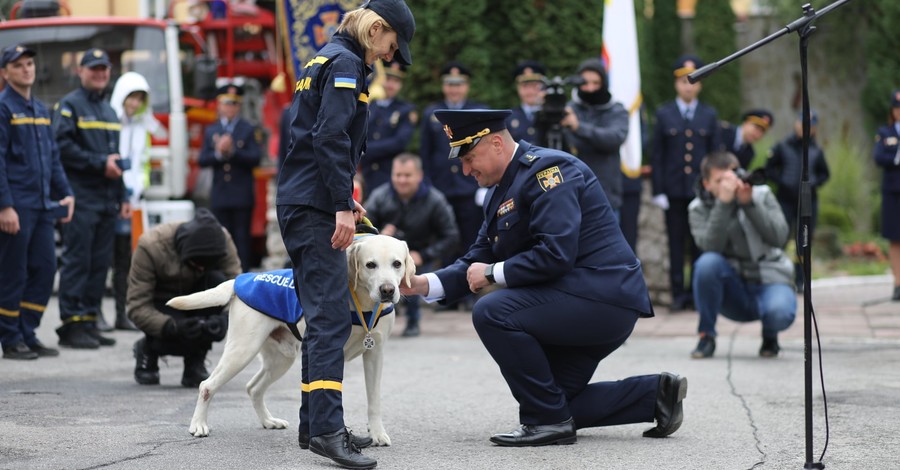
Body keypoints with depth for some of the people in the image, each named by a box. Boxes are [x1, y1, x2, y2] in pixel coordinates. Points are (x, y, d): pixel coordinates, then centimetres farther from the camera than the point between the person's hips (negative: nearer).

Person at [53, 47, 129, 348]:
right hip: (81, 197, -7)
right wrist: (100, 163, -15)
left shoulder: (109, 111, 22)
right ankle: (71, 325, -8)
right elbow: (63, 147, -14)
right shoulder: (69, 106, -2)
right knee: (77, 261, -9)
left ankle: (90, 321, 11)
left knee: (100, 263, 6)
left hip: (107, 200, 8)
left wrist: (123, 197, 20)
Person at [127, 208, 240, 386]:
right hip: (161, 305, -4)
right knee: (183, 336, -35)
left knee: (217, 281, -30)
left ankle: (195, 363, -13)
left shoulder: (222, 240, -22)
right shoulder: (150, 246, -29)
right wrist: (173, 327, -43)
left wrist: (224, 318, -44)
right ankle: (148, 350, 5)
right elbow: (137, 307, -27)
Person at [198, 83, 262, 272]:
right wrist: (218, 153, -13)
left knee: (242, 237, -3)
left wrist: (233, 151, -18)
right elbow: (202, 160, 4)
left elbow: (255, 158, -8)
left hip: (242, 195, -3)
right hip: (219, 196, 3)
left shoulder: (248, 130, 4)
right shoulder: (211, 131, 13)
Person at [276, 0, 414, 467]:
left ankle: (315, 421, 17)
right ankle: (327, 429, -22)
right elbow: (331, 137, -20)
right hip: (314, 206, -10)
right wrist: (343, 206, -21)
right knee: (331, 317, -16)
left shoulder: (325, 59, 20)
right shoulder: (345, 63, -10)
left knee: (322, 317, 13)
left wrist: (343, 199, 24)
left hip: (300, 201, 10)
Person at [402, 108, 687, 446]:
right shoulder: (500, 191, 15)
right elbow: (477, 260, 13)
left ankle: (548, 420, -14)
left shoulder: (547, 169, -16)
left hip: (603, 299, -11)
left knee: (492, 313, -25)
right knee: (556, 403, 13)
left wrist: (492, 273, -17)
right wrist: (423, 284, -3)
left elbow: (555, 254, -27)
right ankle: (656, 393, 19)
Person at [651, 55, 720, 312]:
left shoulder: (709, 115, 8)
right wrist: (658, 191, -4)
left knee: (700, 244, 2)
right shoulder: (664, 114, 5)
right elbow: (657, 155, 3)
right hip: (674, 191, 0)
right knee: (676, 244, 2)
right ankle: (679, 294, 6)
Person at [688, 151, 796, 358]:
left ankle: (770, 334, 5)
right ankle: (706, 335, -13)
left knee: (780, 313, -35)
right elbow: (710, 245, -19)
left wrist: (749, 203, -19)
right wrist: (723, 202, -26)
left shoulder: (762, 195, 2)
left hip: (769, 281, 0)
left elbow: (779, 238, -11)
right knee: (708, 262, -31)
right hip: (733, 291, 1)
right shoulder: (700, 208, 0)